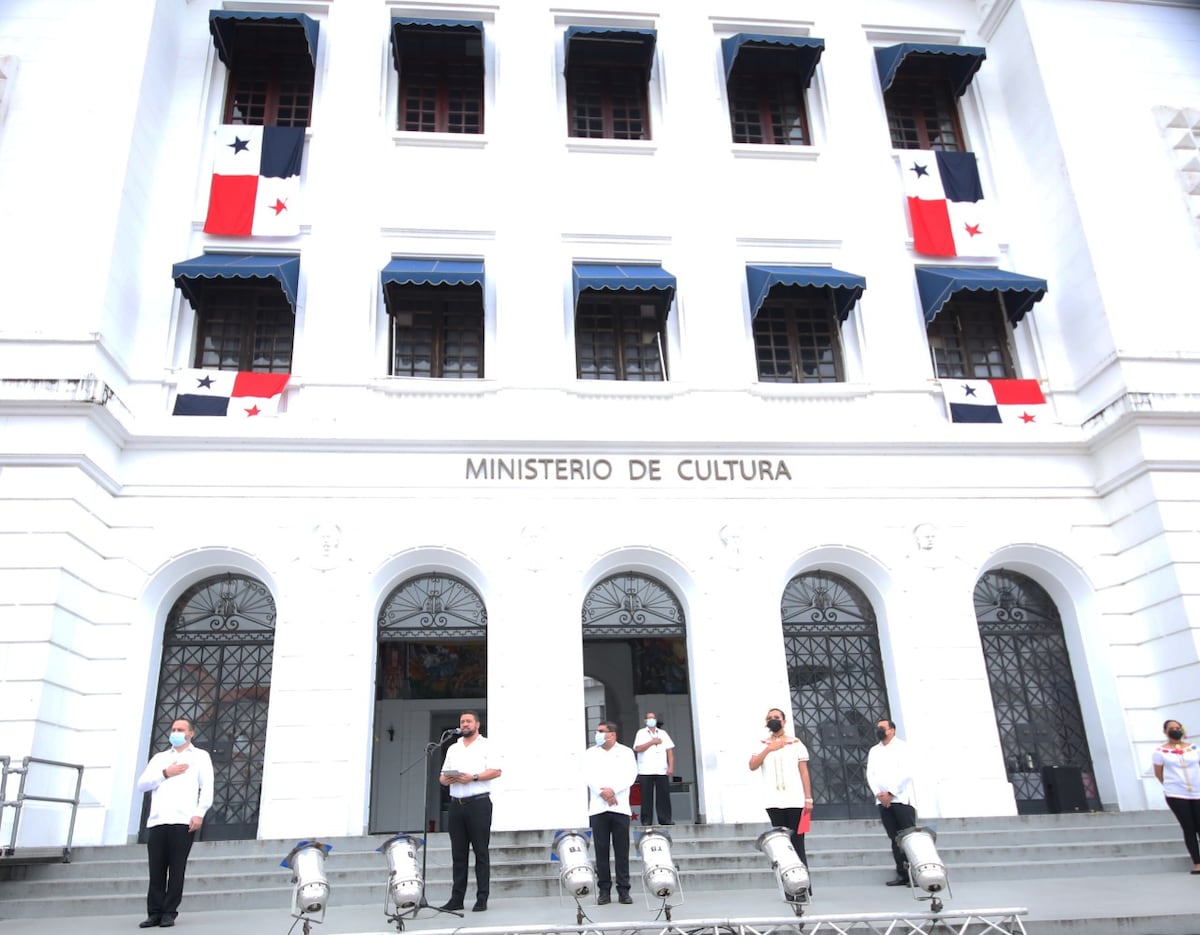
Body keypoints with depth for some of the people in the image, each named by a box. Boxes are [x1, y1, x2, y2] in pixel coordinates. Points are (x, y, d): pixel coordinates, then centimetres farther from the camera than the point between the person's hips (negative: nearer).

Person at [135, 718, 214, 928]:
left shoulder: (200, 756, 13)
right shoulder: (159, 758, 24)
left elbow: (207, 787, 2)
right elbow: (141, 785, 12)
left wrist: (199, 813, -10)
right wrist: (164, 774, -2)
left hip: (183, 821, -3)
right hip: (156, 822, 3)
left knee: (176, 870, -3)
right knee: (156, 870, 1)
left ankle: (169, 913, 4)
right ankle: (155, 913, 8)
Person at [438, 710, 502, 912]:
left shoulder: (486, 746, 4)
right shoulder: (453, 749, 20)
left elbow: (496, 771, -7)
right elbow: (442, 776, 19)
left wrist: (473, 778, -16)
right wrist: (446, 779, -4)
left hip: (479, 803, -5)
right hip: (456, 804, 5)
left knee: (481, 852, -3)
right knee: (458, 853, 7)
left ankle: (482, 899, 1)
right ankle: (457, 898, 12)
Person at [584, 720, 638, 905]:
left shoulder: (625, 752, 9)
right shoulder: (590, 753, 12)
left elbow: (630, 775, -3)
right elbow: (589, 775, 0)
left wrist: (613, 790, -14)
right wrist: (603, 793, -13)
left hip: (620, 808, -1)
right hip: (597, 808, 1)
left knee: (622, 850, 0)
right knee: (601, 850, 1)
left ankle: (624, 890, 6)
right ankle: (604, 891, 7)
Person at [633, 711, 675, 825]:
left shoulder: (663, 733, 15)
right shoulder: (641, 733, 9)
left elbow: (670, 751, 9)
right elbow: (637, 749, -6)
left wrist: (671, 767, -1)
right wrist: (652, 742, -8)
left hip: (662, 771, 2)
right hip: (645, 772, -2)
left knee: (664, 795, -1)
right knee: (647, 797, -2)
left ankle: (665, 819, 5)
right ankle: (646, 820, 3)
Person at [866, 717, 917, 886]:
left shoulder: (902, 747, 1)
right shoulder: (873, 751, 17)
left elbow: (905, 772, -9)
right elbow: (870, 774, 9)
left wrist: (891, 794, -13)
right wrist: (878, 794, -7)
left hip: (901, 799, -5)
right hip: (883, 801, 5)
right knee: (895, 838, 5)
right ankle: (902, 874, 9)